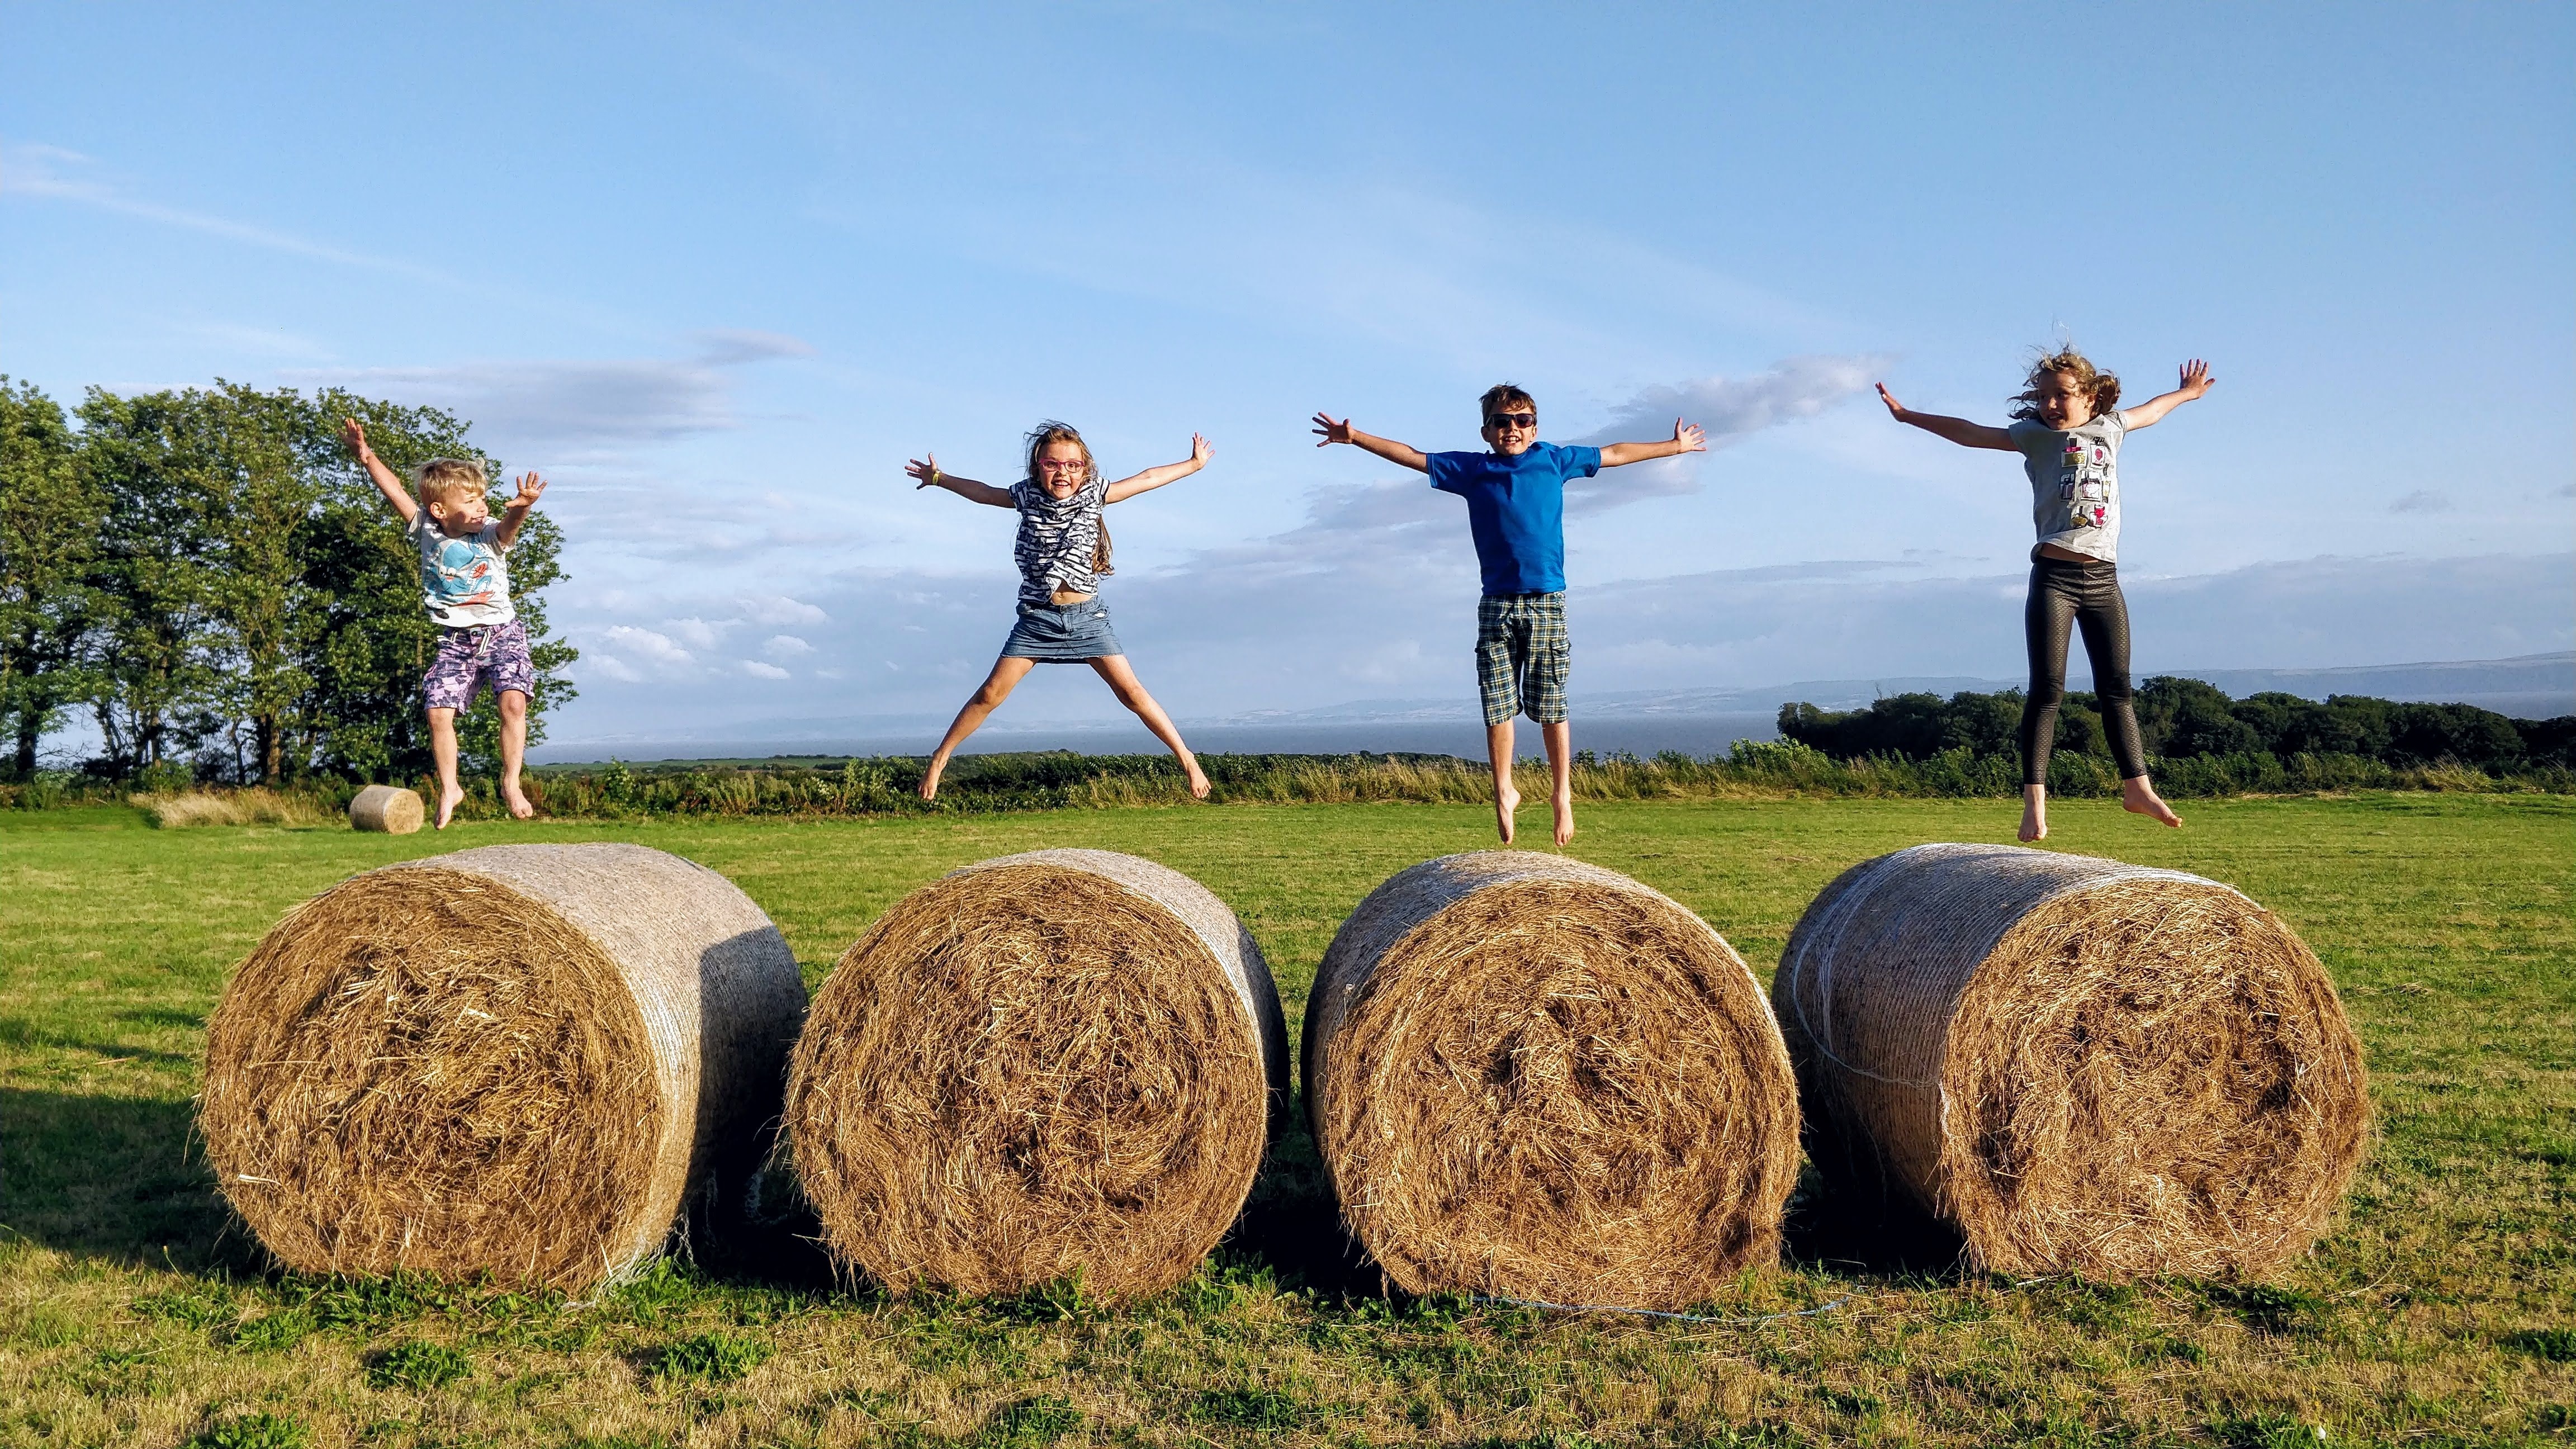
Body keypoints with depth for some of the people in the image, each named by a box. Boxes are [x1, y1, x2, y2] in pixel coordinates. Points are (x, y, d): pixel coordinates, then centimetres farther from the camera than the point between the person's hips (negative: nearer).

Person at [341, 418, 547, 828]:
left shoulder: (491, 535, -8)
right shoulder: (427, 532, -1)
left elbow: (508, 523, -30)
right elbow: (396, 491, -3)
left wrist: (522, 507, -52)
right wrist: (367, 456, -14)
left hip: (502, 632, -2)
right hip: (455, 640, 2)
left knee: (513, 702, -20)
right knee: (438, 712, -5)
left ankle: (511, 783, -5)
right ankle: (449, 788, 14)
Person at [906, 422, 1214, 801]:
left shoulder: (1093, 494, 0)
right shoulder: (1027, 496, 1)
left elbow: (1148, 479, 9)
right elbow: (981, 492, 19)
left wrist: (1195, 464, 16)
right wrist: (939, 478, 31)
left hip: (1087, 617, 0)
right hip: (1037, 618, 0)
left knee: (1131, 691, -7)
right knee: (991, 694, -3)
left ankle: (1188, 759, 0)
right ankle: (939, 759, 11)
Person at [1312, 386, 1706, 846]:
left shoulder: (1553, 460, 11)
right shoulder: (1471, 469, 9)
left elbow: (1614, 454, 22)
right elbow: (1412, 457, 12)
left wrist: (1673, 446, 30)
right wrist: (1355, 438, 7)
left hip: (1547, 601, 0)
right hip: (1496, 604, 0)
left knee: (1552, 707, 1)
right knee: (1498, 707, 0)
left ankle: (1562, 794, 14)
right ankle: (1504, 793, 14)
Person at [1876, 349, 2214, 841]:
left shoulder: (2110, 427, 16)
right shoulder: (2037, 435, 6)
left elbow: (2148, 412, 37)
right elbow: (1972, 433, 2)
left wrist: (2185, 392, 55)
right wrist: (1909, 416, -4)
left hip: (2103, 578, 4)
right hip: (2054, 576, -4)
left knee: (2116, 687, 8)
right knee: (2047, 688, -7)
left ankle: (2137, 788, 17)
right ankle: (2034, 798, -7)